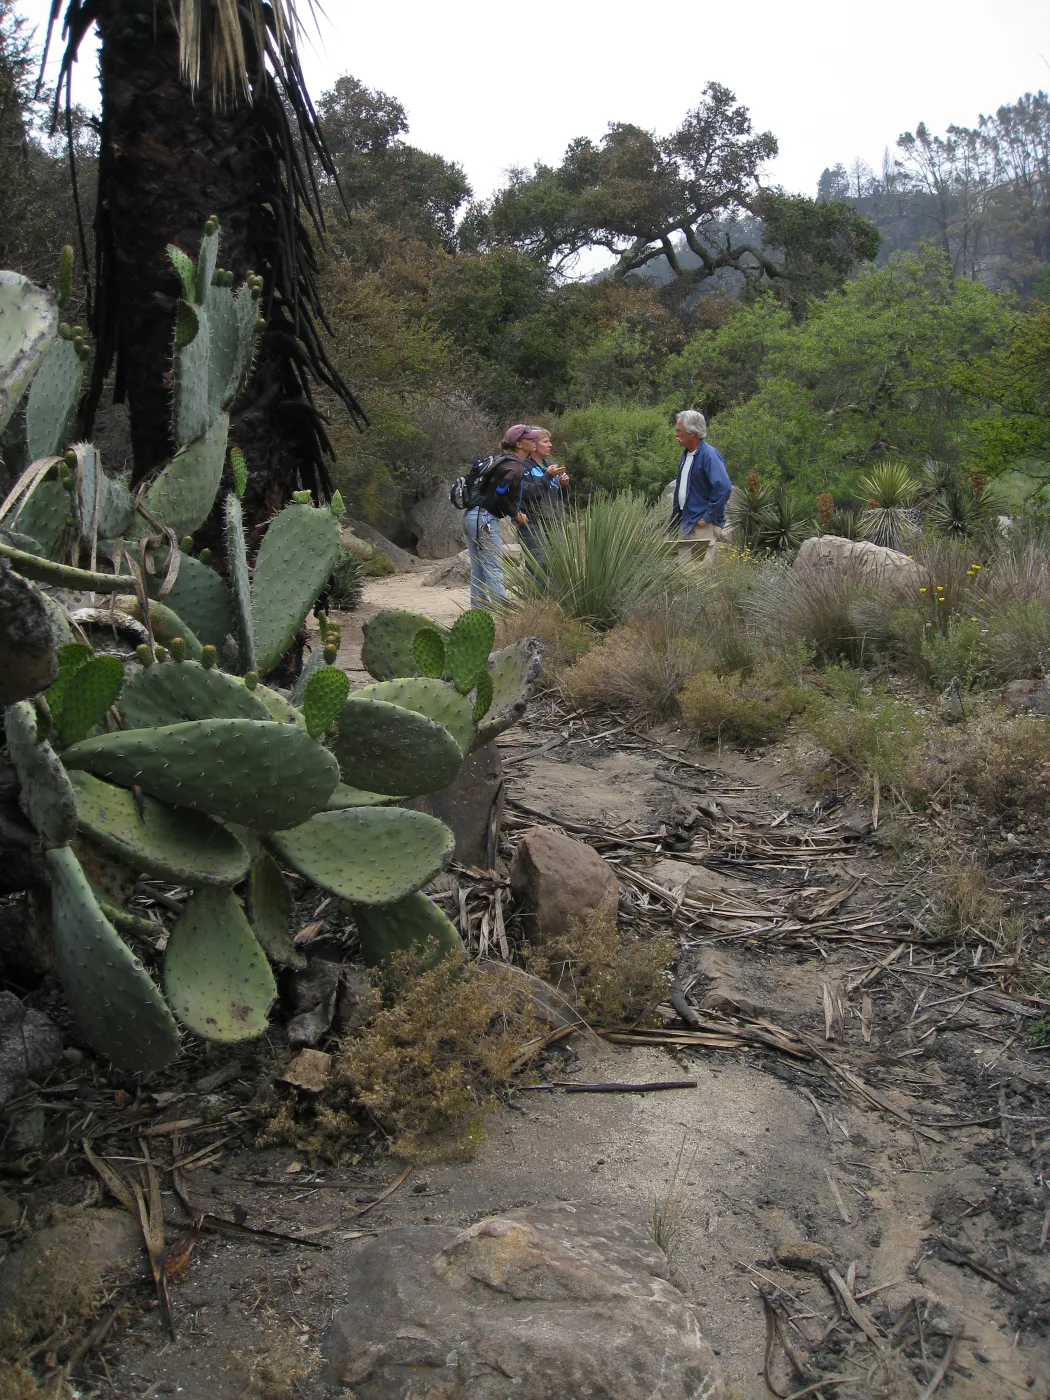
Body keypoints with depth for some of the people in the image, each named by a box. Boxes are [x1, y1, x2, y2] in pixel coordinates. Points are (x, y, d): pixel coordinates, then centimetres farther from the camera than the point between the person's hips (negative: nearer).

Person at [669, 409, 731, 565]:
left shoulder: (709, 455, -16)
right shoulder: (686, 454, 12)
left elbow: (724, 487, -26)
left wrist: (708, 517, -20)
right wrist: (675, 520, 18)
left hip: (703, 527, -9)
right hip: (685, 524, 9)